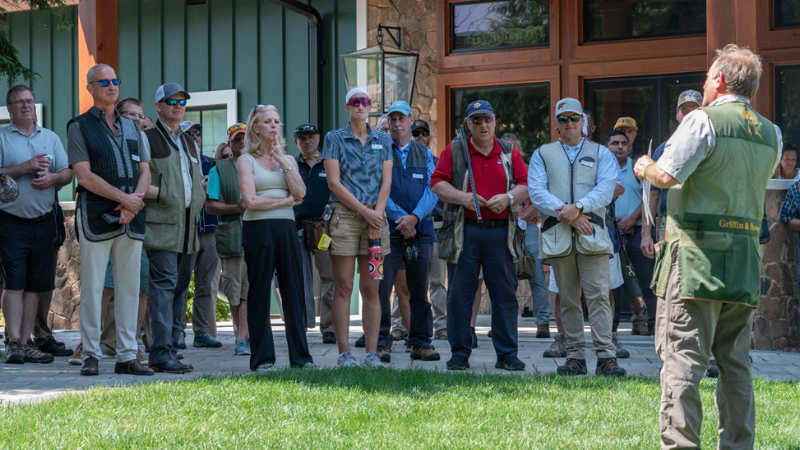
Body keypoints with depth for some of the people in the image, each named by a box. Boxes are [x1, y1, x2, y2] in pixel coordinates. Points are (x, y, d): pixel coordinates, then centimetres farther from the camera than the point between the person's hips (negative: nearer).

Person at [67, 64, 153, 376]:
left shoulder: (131, 127, 18)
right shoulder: (80, 127, 2)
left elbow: (145, 171, 13)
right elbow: (84, 175, -8)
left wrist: (135, 201, -6)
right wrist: (124, 198, -12)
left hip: (132, 218, 5)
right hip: (97, 215, -5)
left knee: (130, 288, 4)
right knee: (92, 287, -4)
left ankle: (127, 356, 9)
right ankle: (90, 355, 2)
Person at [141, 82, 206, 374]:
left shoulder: (190, 143, 22)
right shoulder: (147, 139, 0)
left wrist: (196, 204, 13)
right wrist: (160, 193, -13)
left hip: (188, 228, 7)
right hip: (161, 226, -7)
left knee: (180, 287, 6)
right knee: (164, 284, -14)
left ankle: (171, 347, 11)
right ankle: (161, 353, -16)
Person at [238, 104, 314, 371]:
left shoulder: (288, 159, 16)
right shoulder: (246, 160, 3)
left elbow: (300, 193, 0)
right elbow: (250, 201, -10)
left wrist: (284, 163, -5)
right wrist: (285, 201, -2)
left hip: (286, 228, 4)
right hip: (258, 229, -4)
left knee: (293, 292, 1)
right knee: (260, 294, -1)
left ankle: (300, 355, 5)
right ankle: (262, 358, 3)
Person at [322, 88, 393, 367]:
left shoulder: (383, 140, 14)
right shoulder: (334, 139, 4)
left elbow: (386, 181, 7)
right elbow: (334, 182, -4)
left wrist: (378, 213, -8)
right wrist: (365, 211, -10)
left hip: (375, 217, 3)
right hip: (344, 215, -3)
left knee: (371, 289, 2)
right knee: (343, 288, -3)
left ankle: (372, 352, 4)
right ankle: (344, 352, -1)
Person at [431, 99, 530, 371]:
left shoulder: (509, 153, 12)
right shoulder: (454, 151, 7)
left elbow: (526, 184, 10)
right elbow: (437, 183, 1)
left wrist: (508, 198, -9)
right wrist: (463, 198, -13)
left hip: (500, 231, 1)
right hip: (464, 231, -1)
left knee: (505, 294, 2)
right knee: (460, 295, 1)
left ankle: (507, 354, 8)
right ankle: (459, 354, 9)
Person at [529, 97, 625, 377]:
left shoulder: (600, 153, 14)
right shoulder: (542, 154, 15)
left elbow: (606, 188, -1)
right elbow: (536, 192, 1)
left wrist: (578, 207, -16)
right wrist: (566, 214, -12)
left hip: (592, 233, -1)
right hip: (557, 235, 1)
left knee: (599, 295, -9)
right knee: (568, 298, 4)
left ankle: (606, 356, -11)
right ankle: (575, 356, 8)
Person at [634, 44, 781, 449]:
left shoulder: (703, 120, -8)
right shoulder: (771, 134, 13)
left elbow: (669, 175, -14)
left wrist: (645, 168, 6)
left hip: (696, 253, -6)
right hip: (745, 258, 6)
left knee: (682, 357, -7)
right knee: (735, 362, 12)